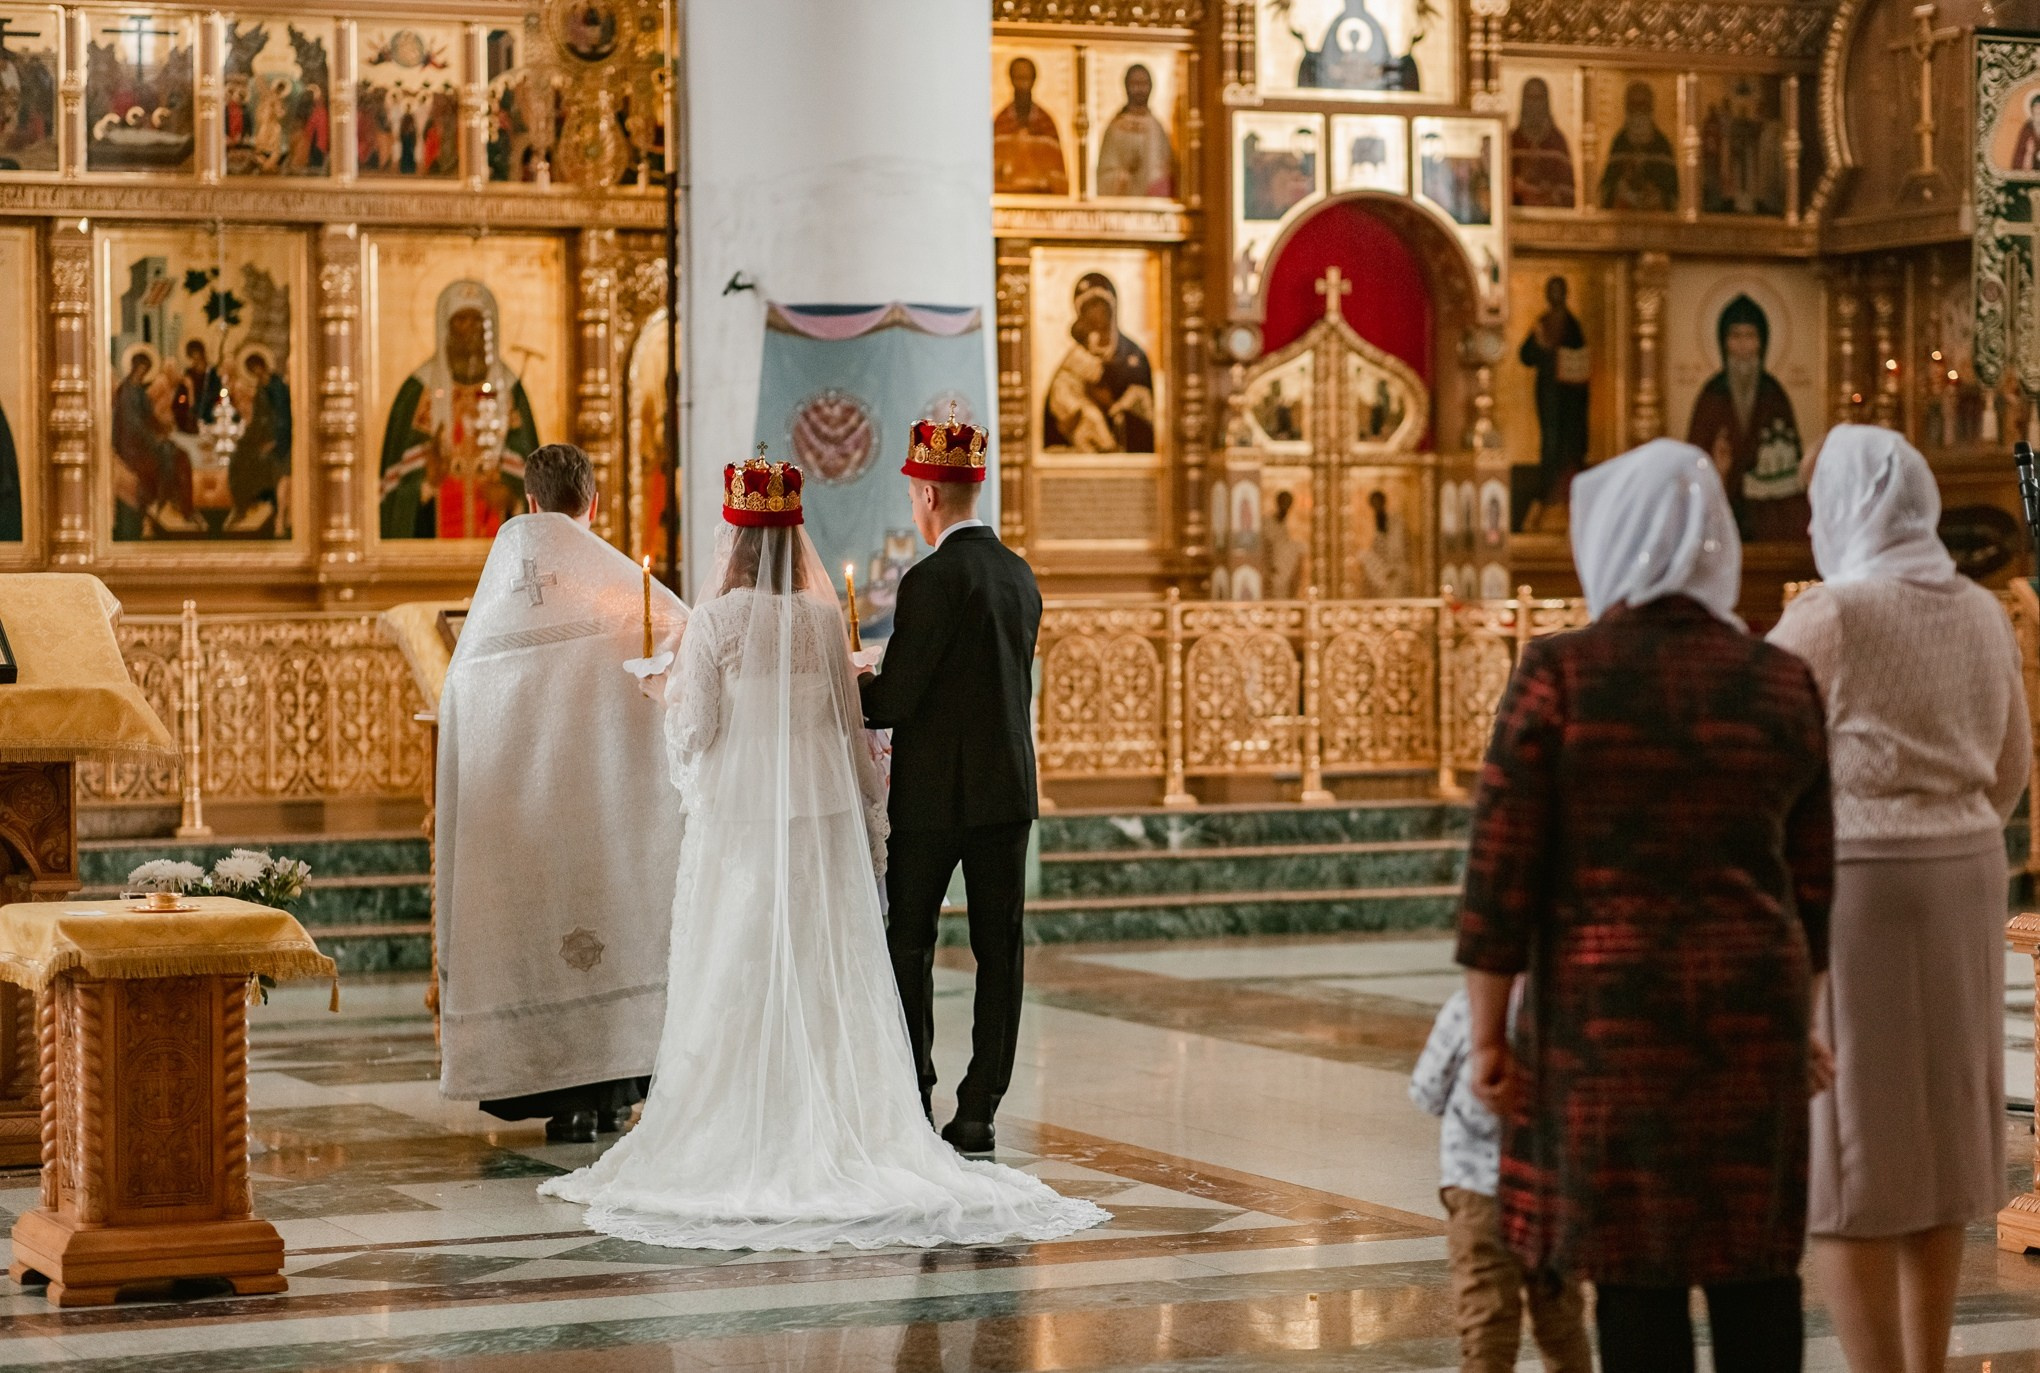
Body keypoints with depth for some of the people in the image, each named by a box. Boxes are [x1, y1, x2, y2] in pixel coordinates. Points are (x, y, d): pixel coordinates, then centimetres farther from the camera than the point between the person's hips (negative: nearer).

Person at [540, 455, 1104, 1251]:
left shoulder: (716, 623, -8)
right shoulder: (825, 620, 2)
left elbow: (694, 736, -7)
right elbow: (850, 730, 7)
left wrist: (675, 704, 15)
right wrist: (870, 823, 16)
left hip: (741, 821, -3)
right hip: (822, 815, 3)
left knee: (741, 983, 1)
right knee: (824, 981, 6)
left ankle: (743, 1135, 0)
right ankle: (837, 1129, 6)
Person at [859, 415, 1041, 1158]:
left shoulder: (934, 580, -16)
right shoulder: (1019, 575, 8)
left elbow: (894, 699, -17)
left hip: (936, 795, -6)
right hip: (1009, 788, 6)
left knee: (909, 944, 5)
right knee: (998, 950, 6)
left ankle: (911, 1105, 5)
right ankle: (978, 1112, 8)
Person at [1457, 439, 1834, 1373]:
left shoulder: (1560, 675, -10)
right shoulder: (1781, 684, 1)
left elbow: (1500, 873, -10)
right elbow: (1809, 883, 7)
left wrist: (1486, 1036, -3)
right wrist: (1799, 1025, 17)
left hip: (1608, 1012, -3)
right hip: (1747, 1008, 3)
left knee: (1638, 1264, 4)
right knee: (1754, 1259, 11)